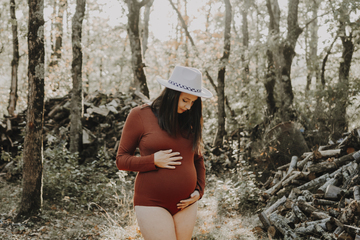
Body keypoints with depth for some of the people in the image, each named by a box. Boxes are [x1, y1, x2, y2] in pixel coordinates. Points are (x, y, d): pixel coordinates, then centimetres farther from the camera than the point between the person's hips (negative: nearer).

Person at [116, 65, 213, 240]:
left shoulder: (190, 120, 8)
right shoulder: (140, 115, -5)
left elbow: (198, 160, 20)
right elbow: (121, 160, -2)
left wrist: (199, 190, 6)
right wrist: (153, 161, -16)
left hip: (186, 204, 5)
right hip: (153, 204, -4)